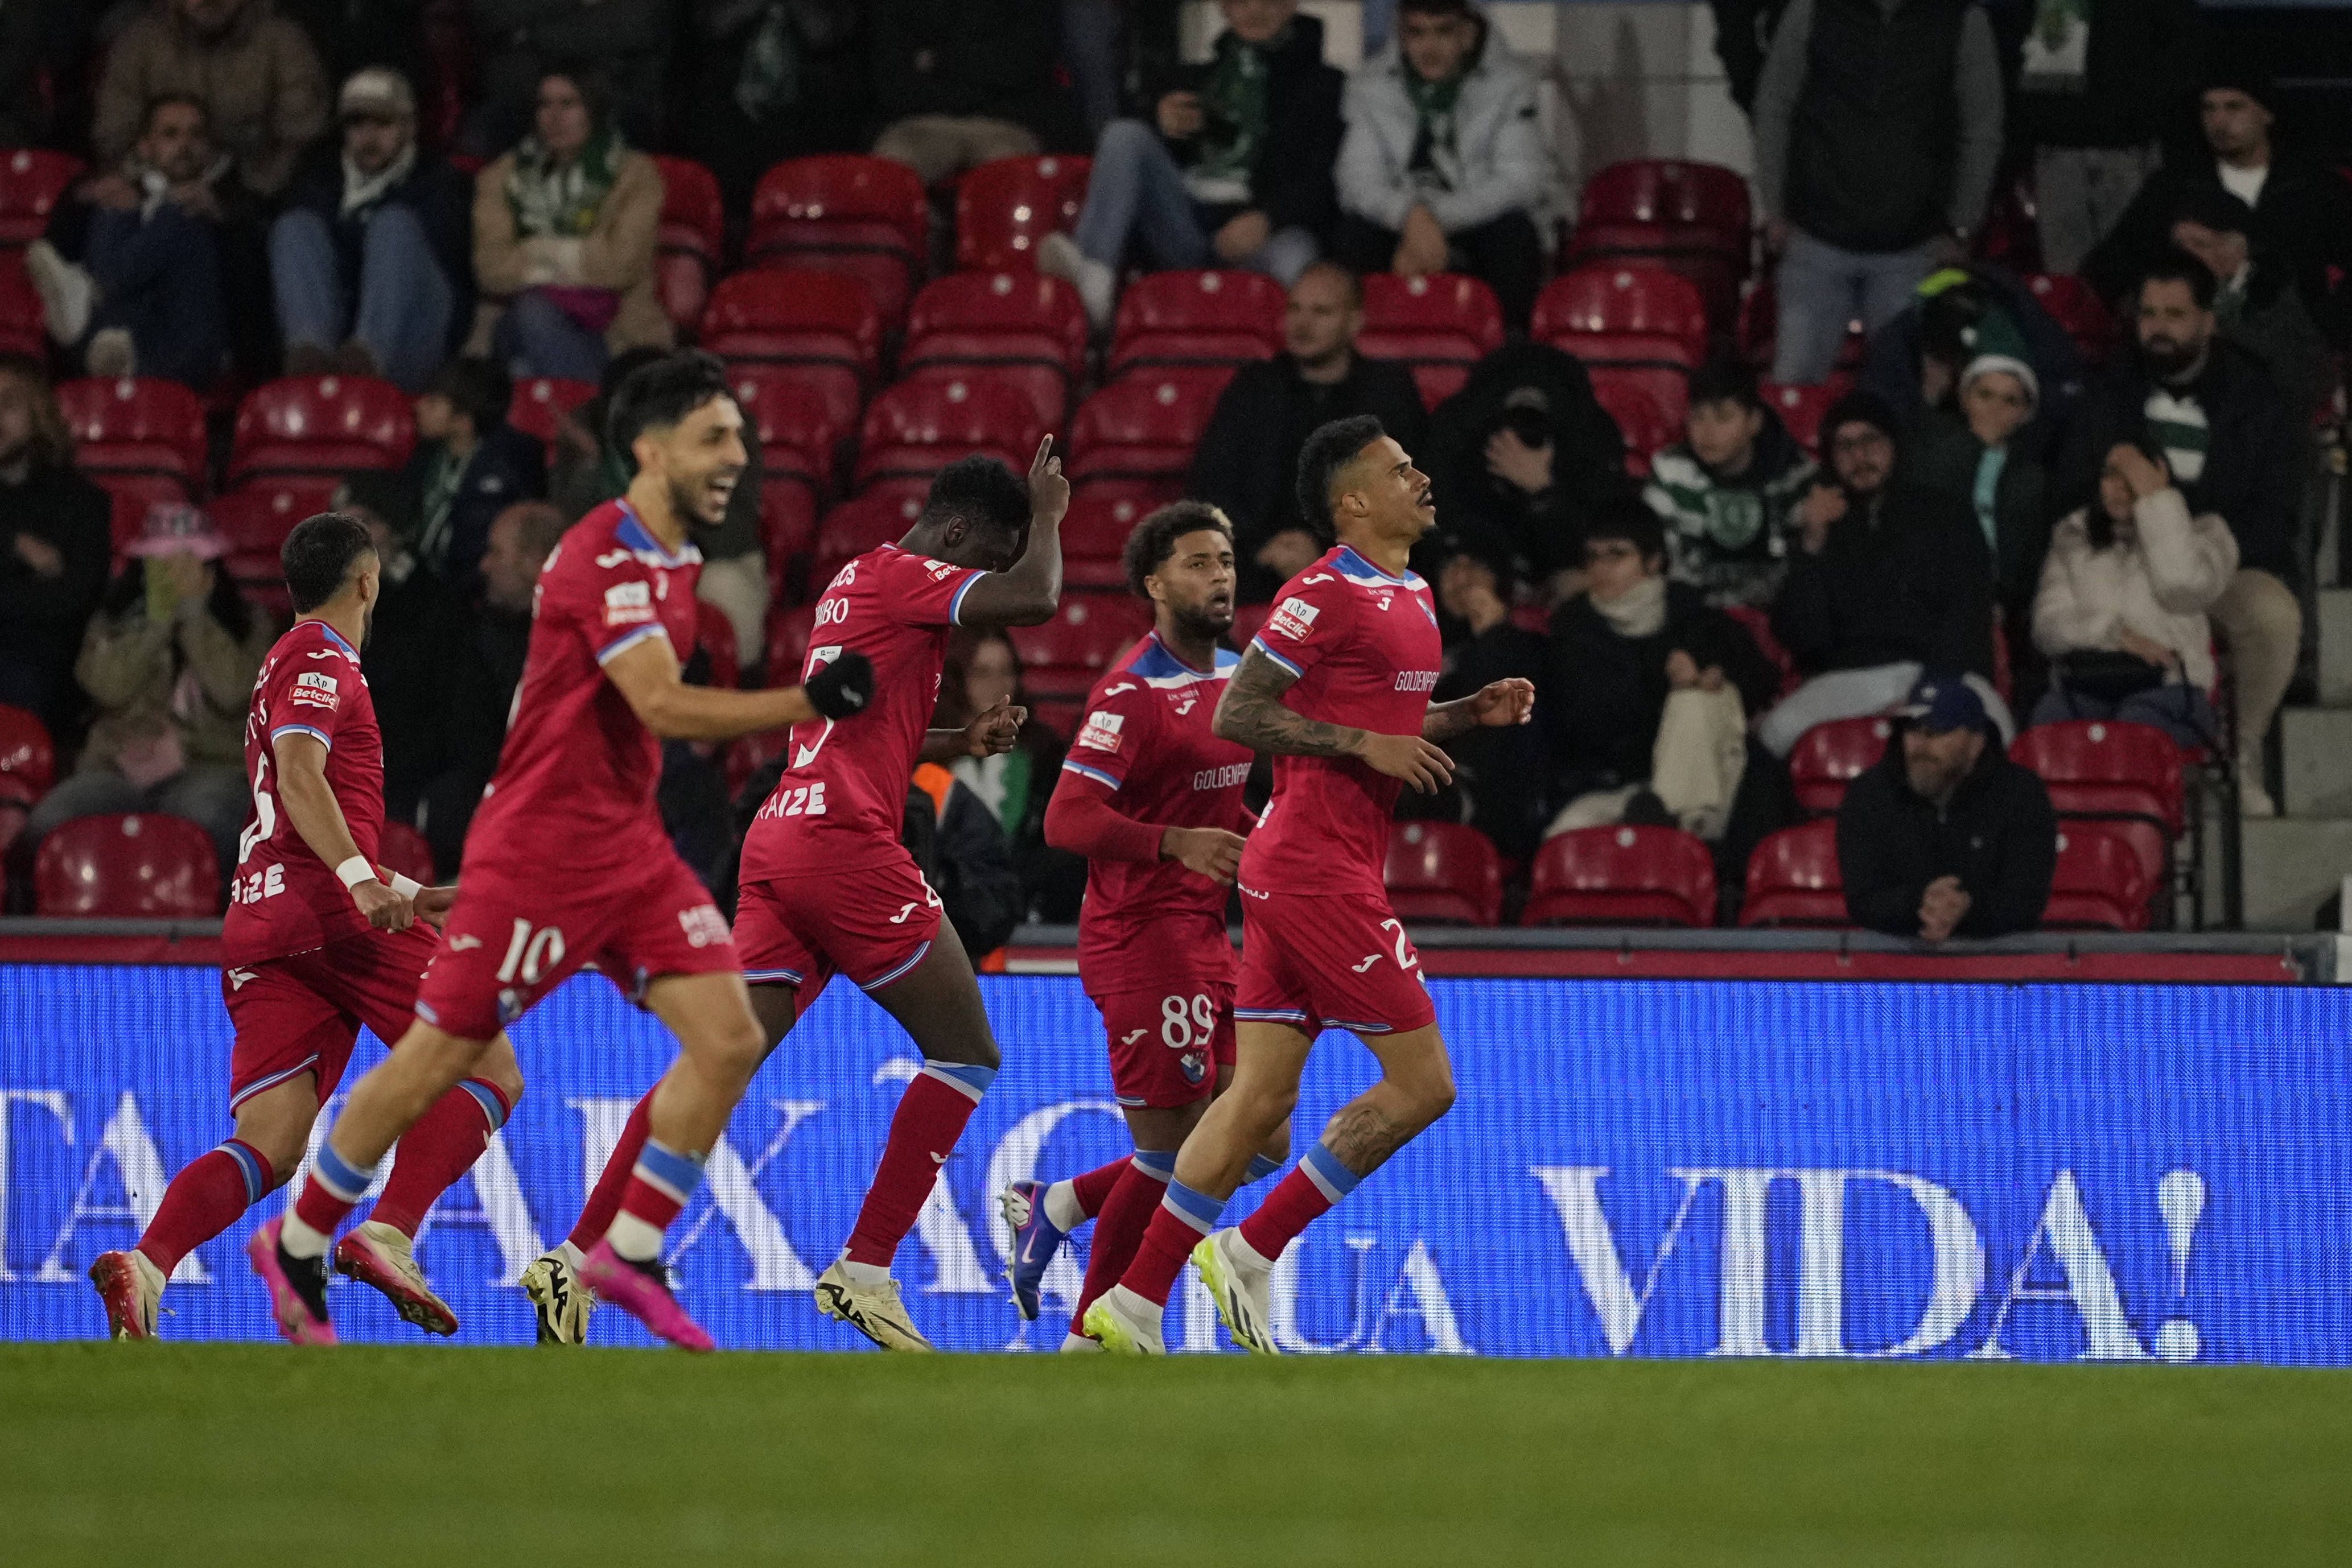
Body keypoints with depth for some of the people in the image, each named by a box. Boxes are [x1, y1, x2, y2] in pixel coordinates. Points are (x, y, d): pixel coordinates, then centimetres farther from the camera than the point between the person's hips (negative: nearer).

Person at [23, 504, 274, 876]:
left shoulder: (246, 622, 11)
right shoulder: (113, 621, 14)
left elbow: (234, 691, -9)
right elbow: (108, 688, -6)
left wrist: (193, 614, -6)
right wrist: (157, 621, -8)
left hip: (205, 765, -2)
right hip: (116, 768, 2)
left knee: (206, 817, -40)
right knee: (49, 824, -30)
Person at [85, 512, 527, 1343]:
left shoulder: (288, 662, 31)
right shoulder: (323, 659, 1)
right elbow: (299, 774, -16)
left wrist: (405, 894, 44)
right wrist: (361, 880, -28)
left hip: (258, 920, 8)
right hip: (330, 909, -8)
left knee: (269, 1150, -4)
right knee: (490, 1073, -3)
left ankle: (146, 1265, -28)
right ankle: (389, 1238, -21)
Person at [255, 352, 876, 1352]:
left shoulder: (670, 562, 9)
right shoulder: (604, 560, -20)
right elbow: (664, 707, -30)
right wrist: (806, 704, -37)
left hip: (628, 848, 8)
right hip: (537, 849, -8)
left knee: (729, 1037, -6)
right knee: (439, 1059, 0)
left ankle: (630, 1255, 3)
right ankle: (296, 1247, 17)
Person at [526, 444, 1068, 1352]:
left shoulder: (855, 582, 24)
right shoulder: (901, 578, -4)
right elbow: (1035, 598, -17)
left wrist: (963, 742, 20)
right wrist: (1047, 514, 1)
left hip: (779, 841, 9)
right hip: (845, 844, -9)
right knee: (965, 1049, 3)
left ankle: (578, 1258, -7)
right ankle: (866, 1270, -2)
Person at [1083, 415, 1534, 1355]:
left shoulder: (1412, 598, 16)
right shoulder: (1326, 595, -13)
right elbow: (1235, 716, -15)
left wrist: (1475, 712, 13)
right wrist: (1365, 742, -18)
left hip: (1294, 872, 9)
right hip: (1317, 868, -9)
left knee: (1260, 1097, 7)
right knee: (1421, 1084, -7)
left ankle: (1134, 1305, 6)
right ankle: (1250, 1252, 0)